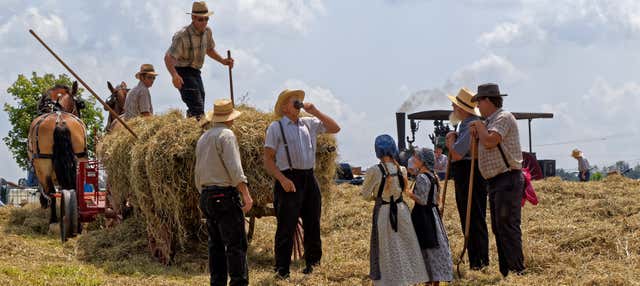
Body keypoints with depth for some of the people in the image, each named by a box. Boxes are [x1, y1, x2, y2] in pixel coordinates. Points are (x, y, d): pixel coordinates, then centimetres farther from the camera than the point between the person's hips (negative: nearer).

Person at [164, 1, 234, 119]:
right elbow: (168, 57, -29)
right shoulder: (182, 36, -23)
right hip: (183, 73, -8)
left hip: (195, 73, 8)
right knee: (197, 108, -21)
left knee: (199, 110, 16)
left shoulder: (207, 31, 2)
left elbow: (209, 49, 21)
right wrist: (174, 75, -46)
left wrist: (222, 60, 5)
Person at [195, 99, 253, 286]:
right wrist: (246, 194, -18)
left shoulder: (202, 139, 18)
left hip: (206, 196, 9)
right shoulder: (226, 135, -8)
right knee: (236, 244, -9)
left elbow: (198, 173, 21)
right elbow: (234, 168, -17)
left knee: (216, 244, 11)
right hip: (225, 195, -9)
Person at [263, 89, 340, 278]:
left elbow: (335, 128, 15)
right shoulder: (276, 127, -1)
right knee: (286, 227, -6)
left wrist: (315, 112, 5)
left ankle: (313, 264, 23)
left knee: (313, 225, 11)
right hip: (289, 180, -6)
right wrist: (282, 179, -18)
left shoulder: (309, 124, 13)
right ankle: (282, 270, -1)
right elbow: (268, 158, -6)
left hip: (309, 178, 6)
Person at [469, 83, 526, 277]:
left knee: (508, 227, -13)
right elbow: (481, 149, 24)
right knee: (498, 229, 11)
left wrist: (479, 126, -6)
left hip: (507, 180, -10)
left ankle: (518, 272, -14)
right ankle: (505, 272, 15)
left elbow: (489, 141, -23)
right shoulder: (490, 121, 20)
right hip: (495, 181, 10)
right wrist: (476, 134, 8)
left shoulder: (504, 117, -9)